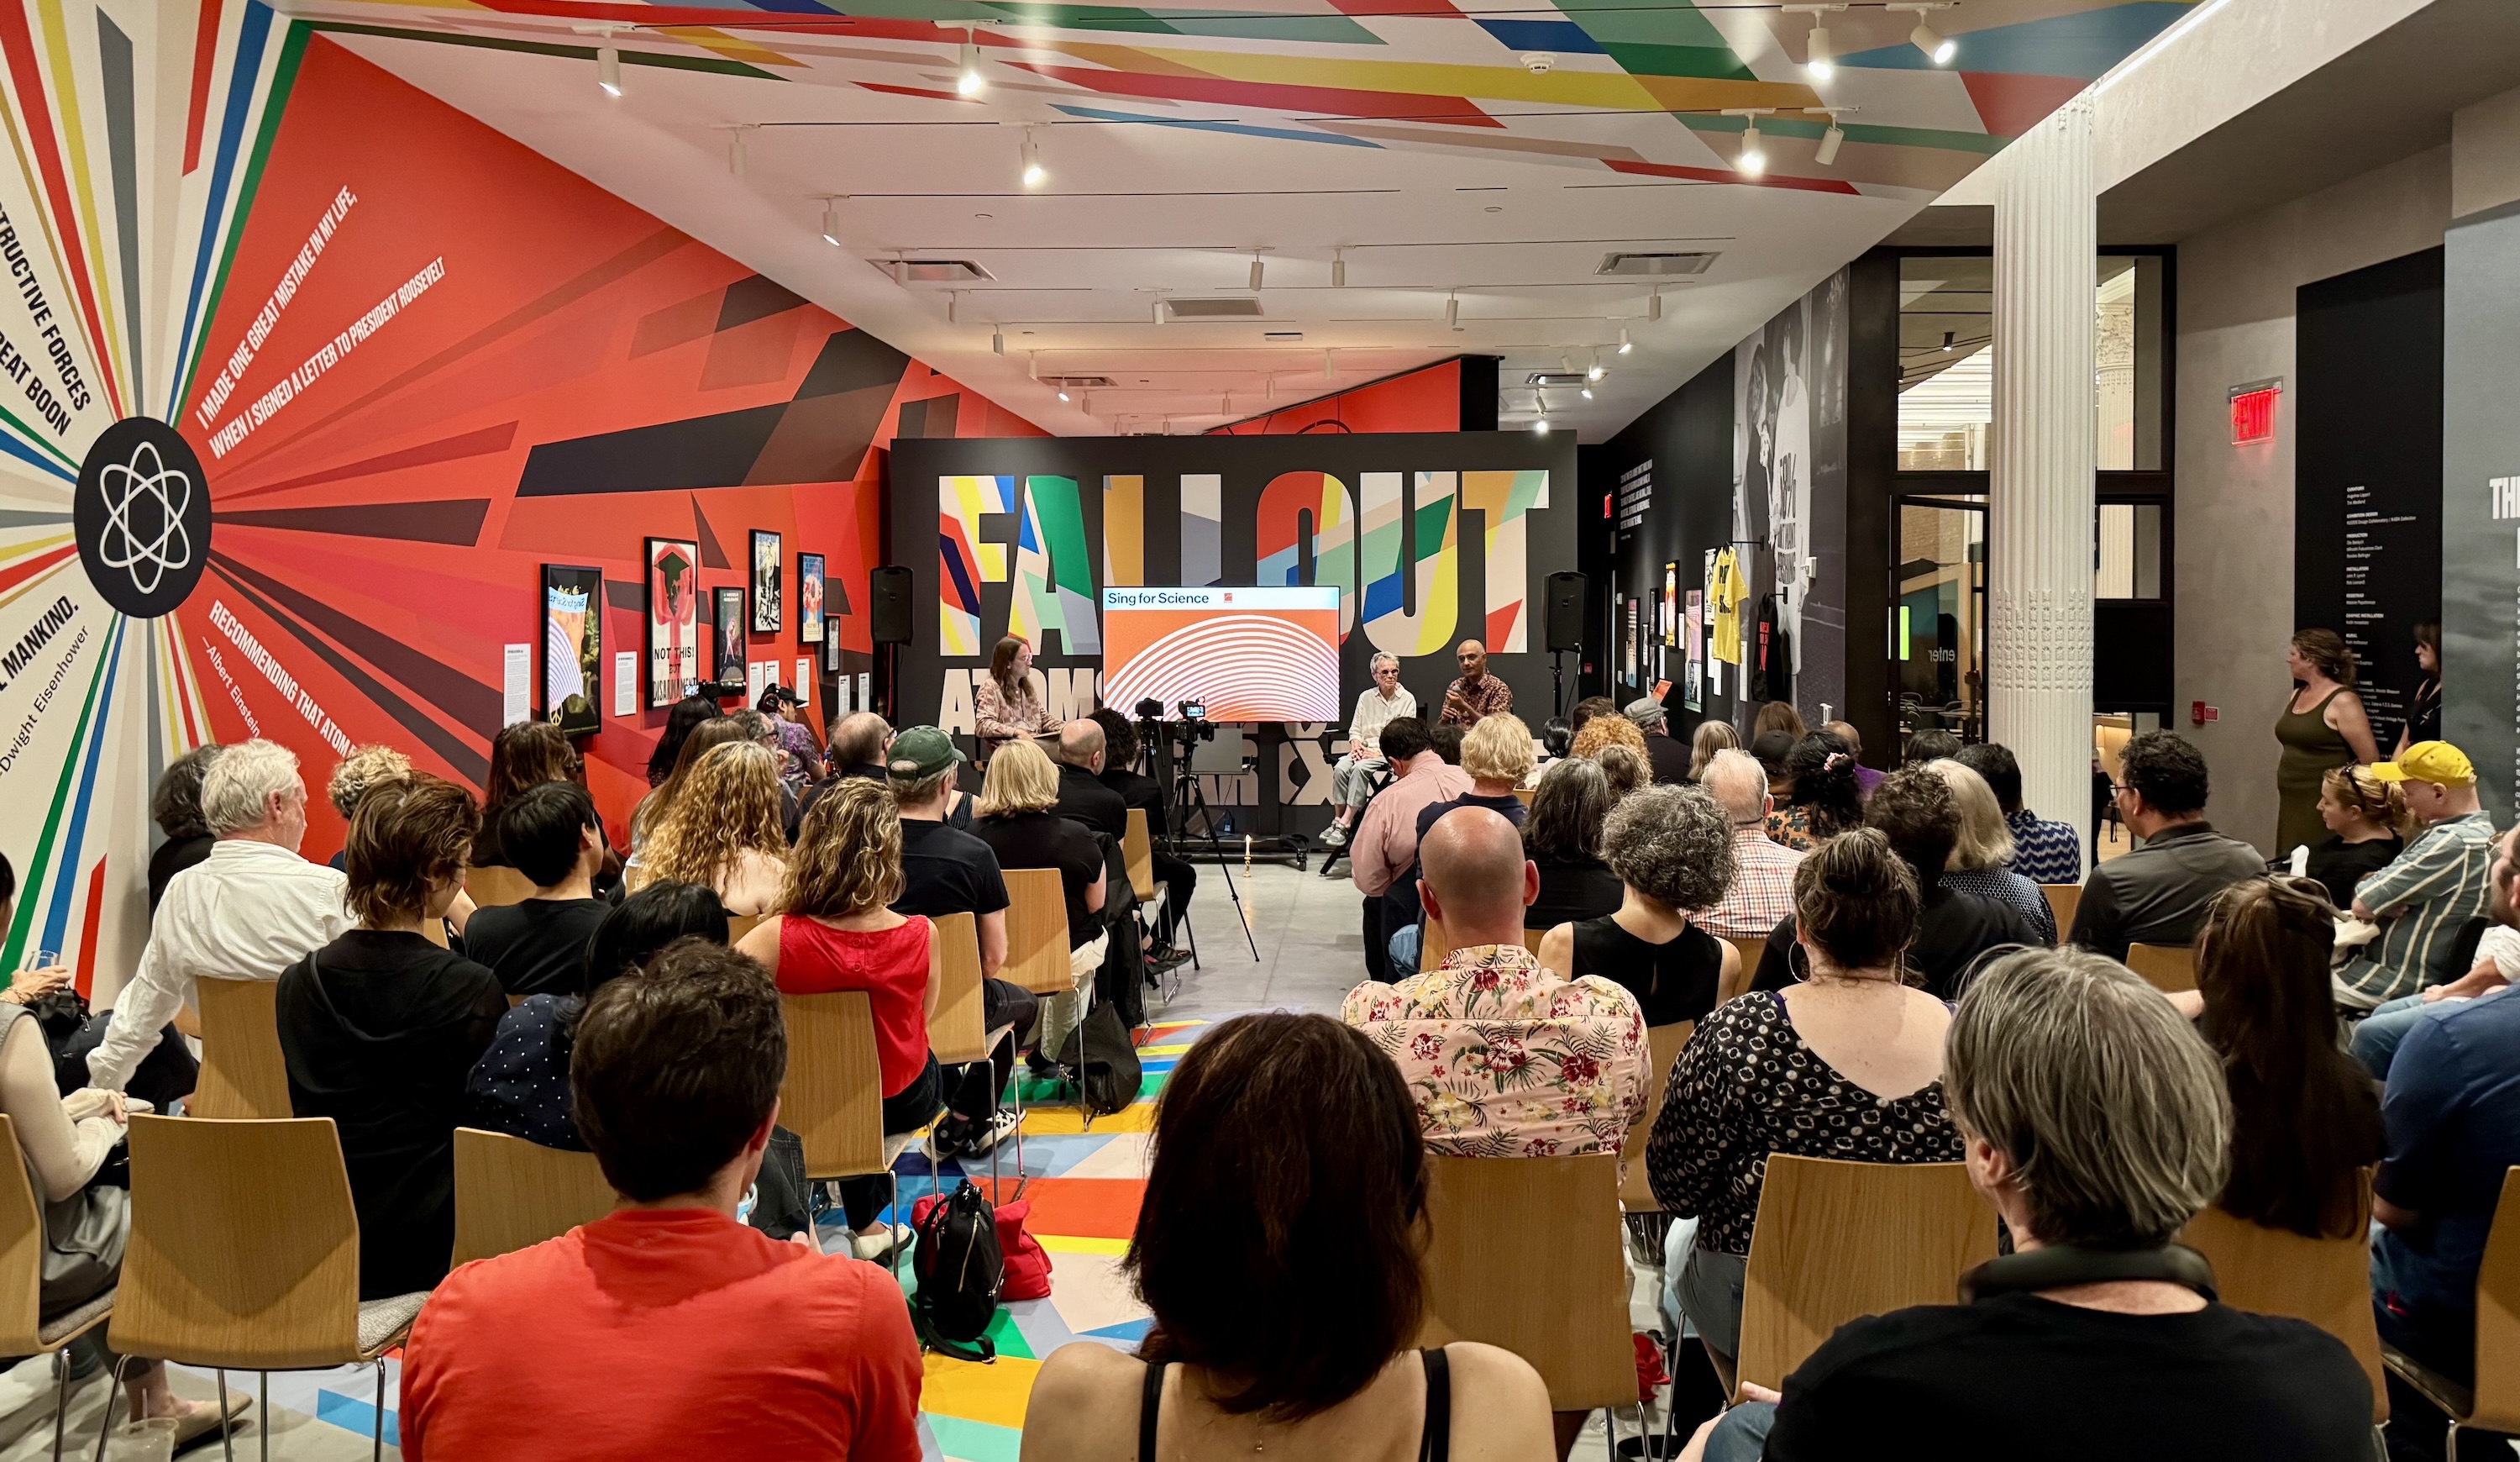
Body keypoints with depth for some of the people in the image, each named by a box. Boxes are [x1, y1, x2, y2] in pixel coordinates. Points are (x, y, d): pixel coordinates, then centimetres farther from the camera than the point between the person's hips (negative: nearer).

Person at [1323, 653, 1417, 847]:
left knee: (1360, 768, -33)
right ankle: (1337, 821, -22)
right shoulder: (1365, 697, 15)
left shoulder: (1407, 699, 3)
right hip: (1363, 750, 4)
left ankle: (1344, 824, -33)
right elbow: (1355, 729, 15)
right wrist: (1356, 747, -8)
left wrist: (1377, 753, -13)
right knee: (1341, 767, -28)